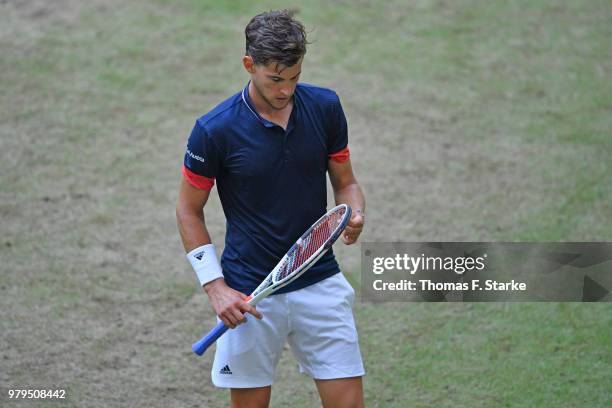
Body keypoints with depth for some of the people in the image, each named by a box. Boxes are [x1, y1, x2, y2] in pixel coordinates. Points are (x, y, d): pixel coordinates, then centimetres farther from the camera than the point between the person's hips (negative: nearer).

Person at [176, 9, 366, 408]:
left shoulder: (325, 107, -2)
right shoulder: (214, 130, -12)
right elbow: (189, 211, -1)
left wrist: (355, 215, -13)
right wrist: (214, 286, -9)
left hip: (321, 284, 3)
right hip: (250, 297, -3)